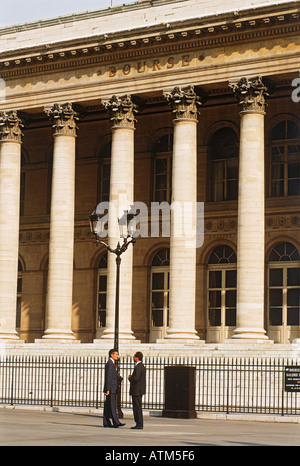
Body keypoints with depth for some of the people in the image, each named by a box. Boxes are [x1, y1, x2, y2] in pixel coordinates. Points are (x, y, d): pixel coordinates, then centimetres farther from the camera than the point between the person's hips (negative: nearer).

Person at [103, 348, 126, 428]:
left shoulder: (111, 363, 20)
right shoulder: (110, 364, -12)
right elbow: (108, 377, -18)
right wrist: (108, 389, -21)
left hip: (112, 389, 10)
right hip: (111, 389, -10)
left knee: (108, 406, 8)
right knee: (112, 406, -11)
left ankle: (106, 423, 9)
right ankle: (115, 422, -13)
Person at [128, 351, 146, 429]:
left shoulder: (138, 367, -17)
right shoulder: (142, 366, 15)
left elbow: (136, 379, -25)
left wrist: (130, 378, -6)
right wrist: (131, 377, 10)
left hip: (137, 390, -10)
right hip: (139, 390, 10)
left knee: (137, 408, -7)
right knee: (136, 408, 14)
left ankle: (139, 424, -6)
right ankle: (139, 424, 16)